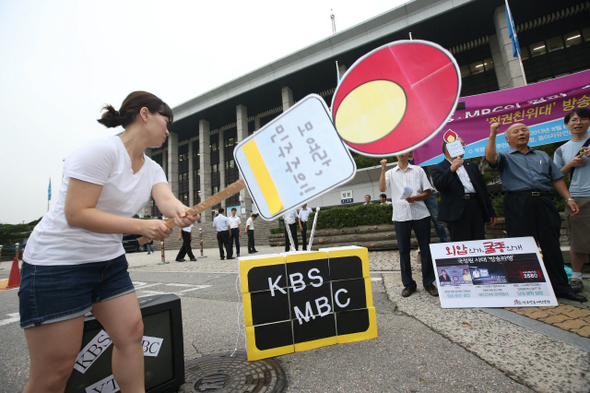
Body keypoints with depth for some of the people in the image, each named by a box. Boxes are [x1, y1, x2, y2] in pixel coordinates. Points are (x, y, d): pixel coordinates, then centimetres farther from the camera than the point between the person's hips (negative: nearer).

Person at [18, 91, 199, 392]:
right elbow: (76, 214, -23)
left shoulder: (152, 169, 6)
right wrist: (140, 226, -30)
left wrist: (181, 212, -36)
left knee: (132, 333, 9)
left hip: (110, 260, 8)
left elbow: (167, 200, -13)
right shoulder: (102, 151, -19)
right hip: (58, 263, -8)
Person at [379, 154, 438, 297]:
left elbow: (428, 192, 8)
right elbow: (382, 188, -5)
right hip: (401, 216, 0)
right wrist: (383, 169, -7)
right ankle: (408, 284, 17)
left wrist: (416, 197, -10)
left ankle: (428, 283, 19)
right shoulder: (390, 173, 12)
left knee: (425, 249, 4)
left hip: (420, 214, 0)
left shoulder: (418, 170, 12)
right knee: (403, 251, 5)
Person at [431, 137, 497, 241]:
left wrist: (491, 212, 19)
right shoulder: (438, 169, 4)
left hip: (477, 209, 5)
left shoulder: (472, 166, 21)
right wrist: (451, 169, -22)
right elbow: (439, 186, -14)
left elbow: (483, 189, 21)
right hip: (457, 214, -5)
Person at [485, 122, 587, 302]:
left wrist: (569, 199, 12)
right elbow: (490, 157, -16)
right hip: (518, 205, -4)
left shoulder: (542, 156, 23)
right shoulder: (505, 157, 9)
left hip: (543, 203, 4)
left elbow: (556, 178, 20)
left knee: (552, 246, 7)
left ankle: (561, 288, 17)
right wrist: (492, 135, -17)